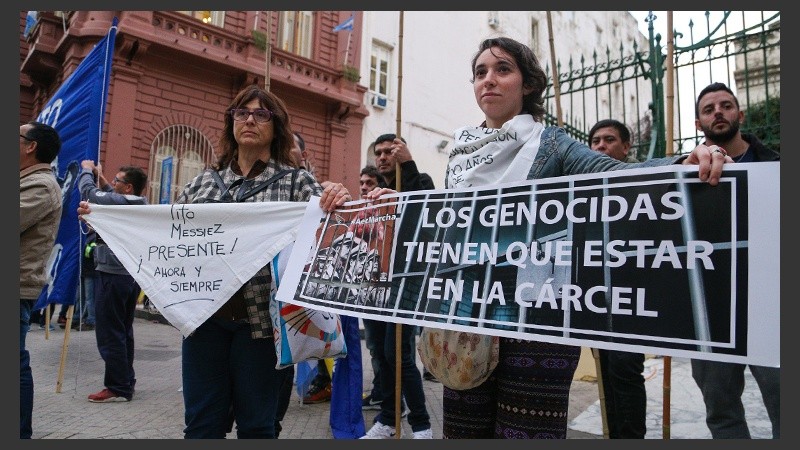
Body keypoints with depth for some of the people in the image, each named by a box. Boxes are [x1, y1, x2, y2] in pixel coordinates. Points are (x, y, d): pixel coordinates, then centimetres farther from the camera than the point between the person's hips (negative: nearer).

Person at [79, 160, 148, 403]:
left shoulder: (119, 202, -15)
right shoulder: (139, 204, 11)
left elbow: (88, 191, -9)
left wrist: (86, 169, 8)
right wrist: (100, 177, 24)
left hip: (113, 275, -9)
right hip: (131, 274, 9)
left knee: (110, 334, -3)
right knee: (123, 331, 16)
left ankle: (118, 388, 1)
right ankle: (126, 381, 24)